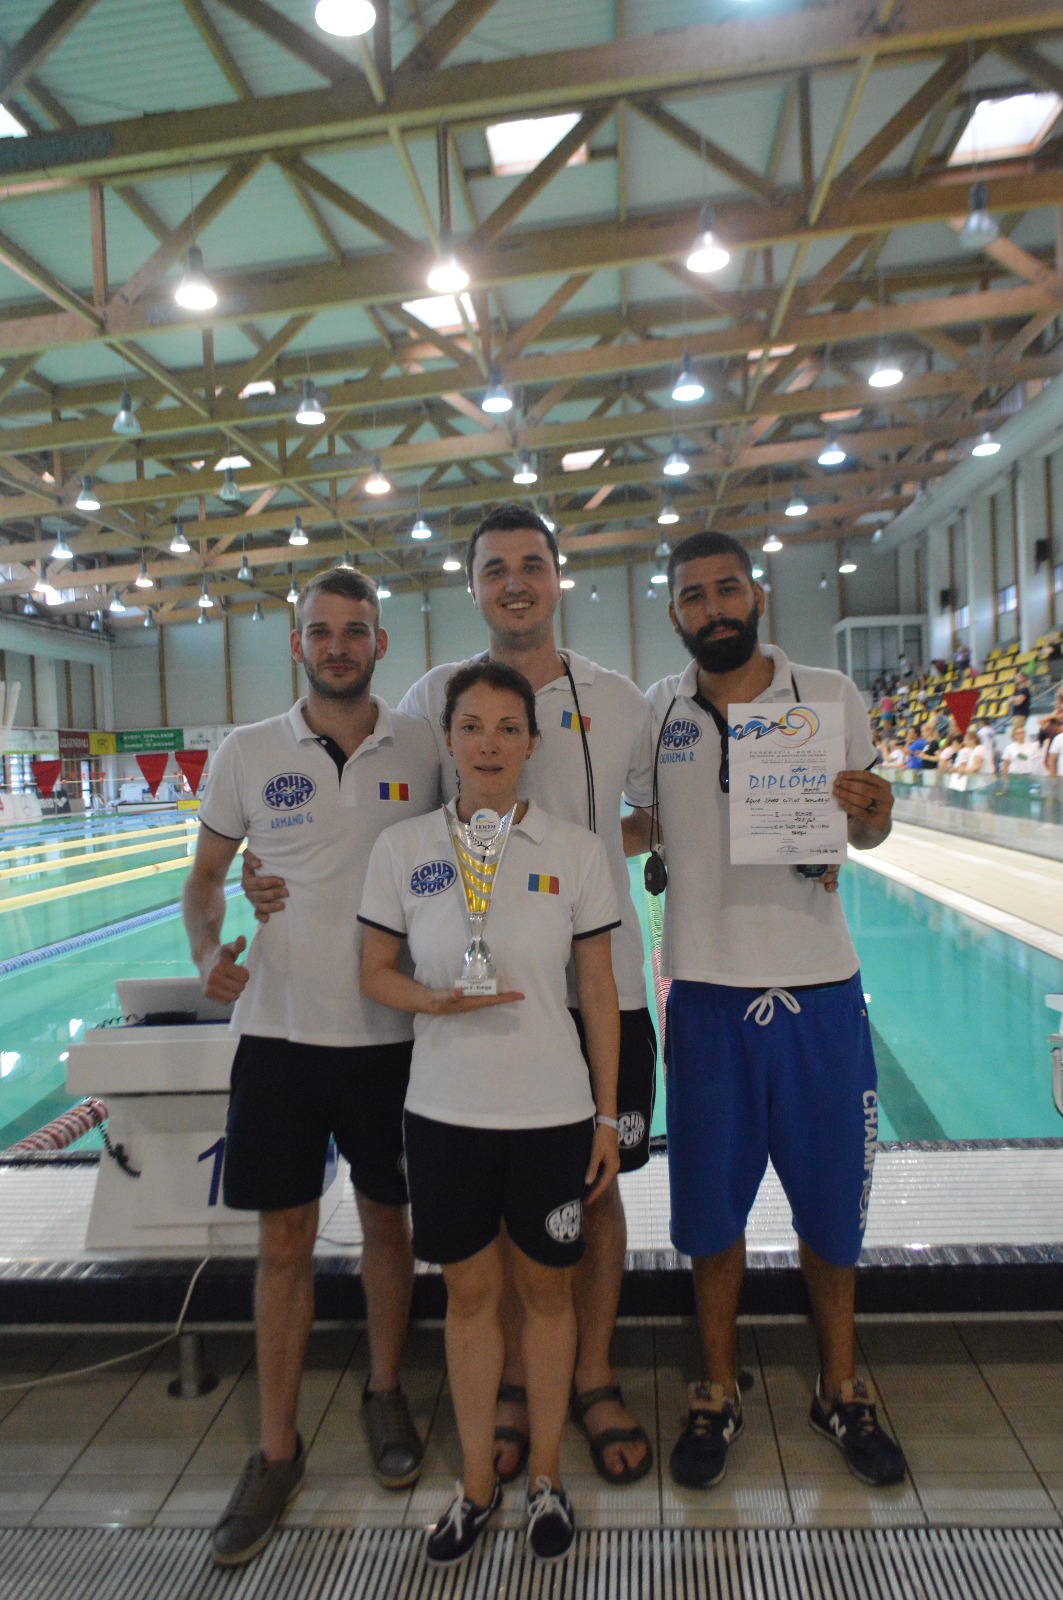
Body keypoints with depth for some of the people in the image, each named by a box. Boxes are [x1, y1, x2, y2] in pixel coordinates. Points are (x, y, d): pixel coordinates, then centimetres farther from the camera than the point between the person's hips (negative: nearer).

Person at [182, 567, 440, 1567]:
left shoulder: (424, 752, -2)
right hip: (279, 1029, 0)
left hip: (392, 1033, 0)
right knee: (283, 1239, 9)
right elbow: (205, 875, 9)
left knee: (387, 1223, 15)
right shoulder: (247, 755, -1)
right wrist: (206, 952, -11)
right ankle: (276, 1451, 26)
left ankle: (384, 1394, 39)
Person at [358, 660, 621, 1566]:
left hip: (553, 1114, 0)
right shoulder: (404, 848, -4)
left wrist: (608, 1119, 0)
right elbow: (376, 972, 4)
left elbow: (600, 995, -1)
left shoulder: (575, 850, -6)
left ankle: (546, 1476, 37)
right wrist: (435, 1000, -17)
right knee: (469, 1293, 16)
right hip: (445, 1111, 1)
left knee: (547, 1290, 15)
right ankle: (477, 1483, 37)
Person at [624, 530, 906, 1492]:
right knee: (712, 1207, 11)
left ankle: (841, 1390, 37)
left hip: (819, 988, 0)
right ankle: (718, 1395, 33)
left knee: (831, 1200, 13)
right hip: (708, 992, 0)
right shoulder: (653, 713, 2)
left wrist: (871, 809, -15)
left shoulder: (831, 697, 0)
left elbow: (867, 833, 8)